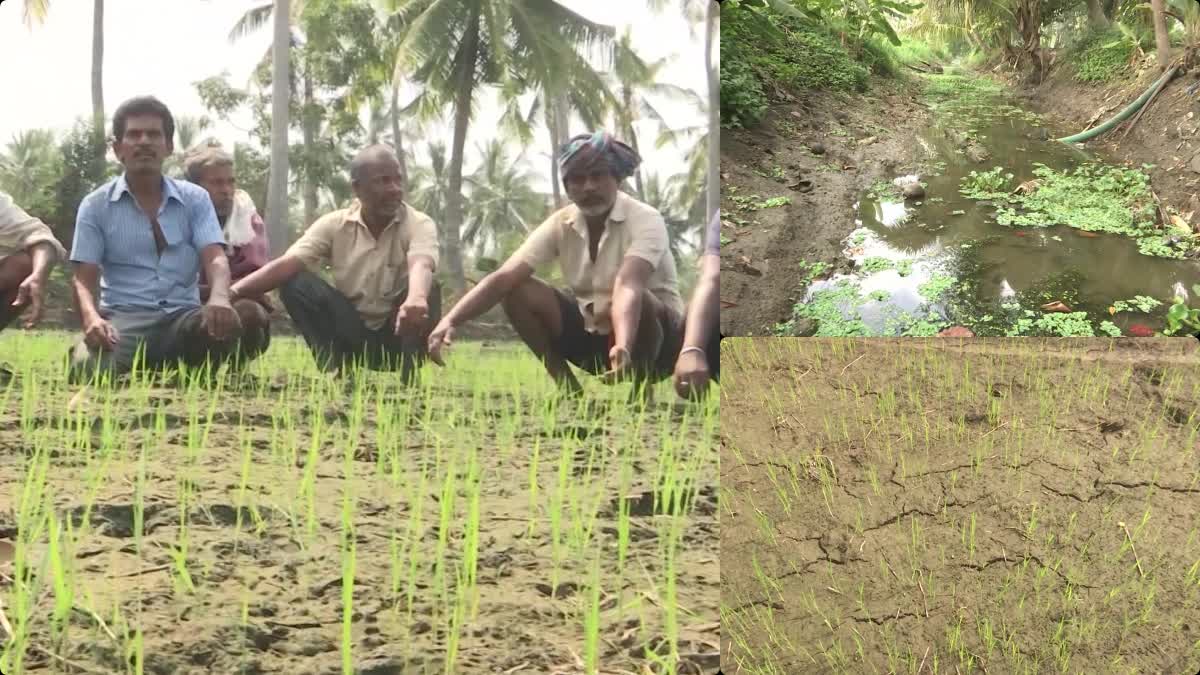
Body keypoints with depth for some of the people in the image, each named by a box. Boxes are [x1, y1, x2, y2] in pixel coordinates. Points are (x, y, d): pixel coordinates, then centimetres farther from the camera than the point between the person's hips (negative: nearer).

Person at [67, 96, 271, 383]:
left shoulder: (195, 199, 12)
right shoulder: (96, 206, 9)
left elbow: (215, 258, -3)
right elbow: (83, 279, 3)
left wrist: (219, 299, -28)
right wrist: (91, 318, -23)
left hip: (184, 317, 2)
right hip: (125, 317, -2)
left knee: (246, 316, -32)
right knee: (92, 368, -38)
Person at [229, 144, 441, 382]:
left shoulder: (420, 224, -13)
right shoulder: (335, 224, -5)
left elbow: (421, 266, -36)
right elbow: (288, 264, -18)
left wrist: (416, 299, -62)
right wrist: (232, 292, -35)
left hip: (398, 338, -2)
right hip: (350, 337, 2)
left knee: (427, 292, -31)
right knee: (296, 283, -18)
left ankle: (409, 378, -25)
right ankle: (337, 370, -23)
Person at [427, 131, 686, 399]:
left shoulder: (645, 220, -22)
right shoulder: (560, 224, -9)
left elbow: (627, 286, -42)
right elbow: (503, 278, -20)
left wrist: (623, 347, -60)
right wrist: (450, 320, -35)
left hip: (659, 336, -4)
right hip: (594, 332, 5)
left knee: (632, 302, -38)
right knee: (519, 292, -15)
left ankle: (641, 390, -13)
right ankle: (569, 388, -6)